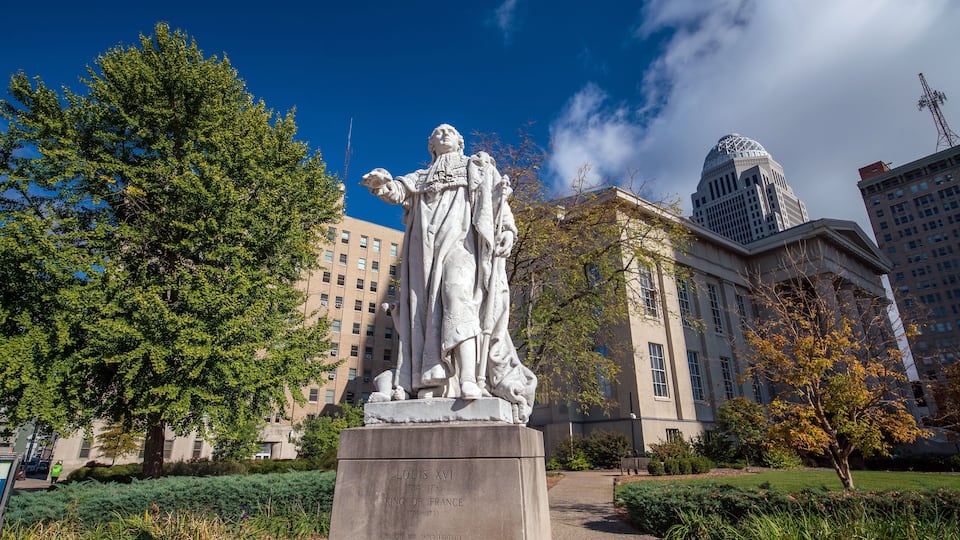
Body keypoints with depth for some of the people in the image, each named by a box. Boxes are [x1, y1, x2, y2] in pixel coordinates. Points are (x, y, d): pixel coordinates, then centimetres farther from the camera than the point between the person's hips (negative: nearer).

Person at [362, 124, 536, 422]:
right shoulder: (420, 177, 32)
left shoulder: (478, 166, 25)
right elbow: (398, 190, 14)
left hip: (461, 238, -4)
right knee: (423, 308, -8)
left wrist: (507, 229, -9)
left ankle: (469, 379, -37)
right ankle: (416, 382, -13)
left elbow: (499, 197, 10)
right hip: (427, 247, 4)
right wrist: (381, 183, -11)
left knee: (458, 291, -27)